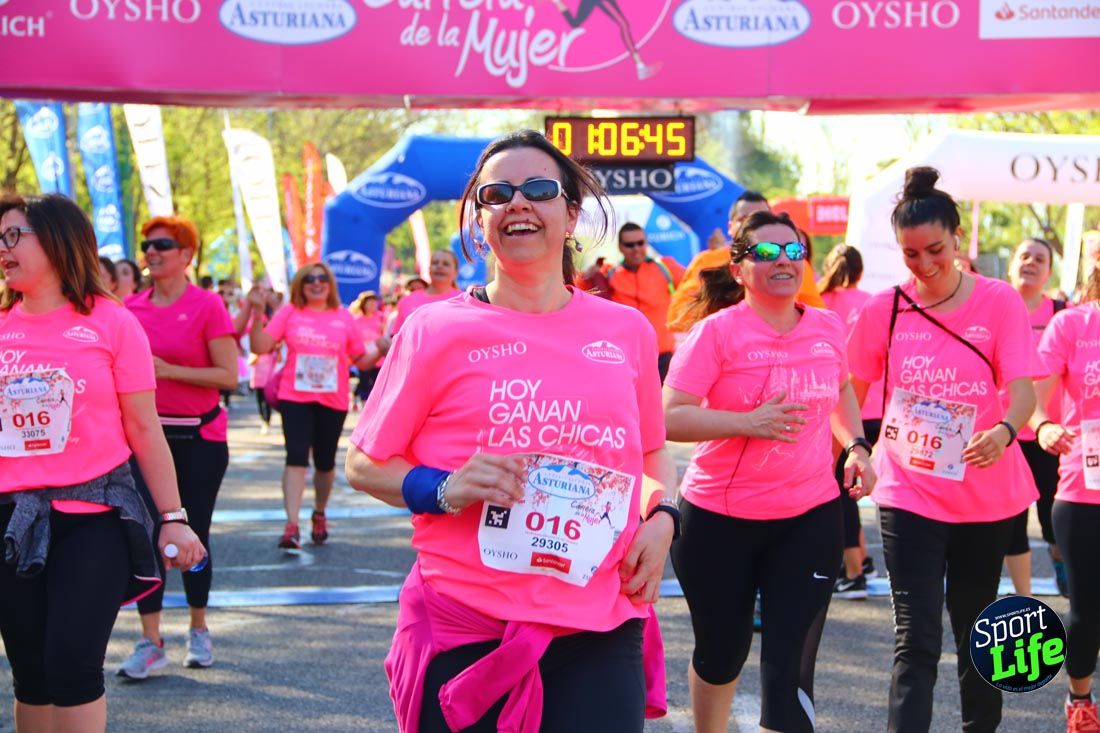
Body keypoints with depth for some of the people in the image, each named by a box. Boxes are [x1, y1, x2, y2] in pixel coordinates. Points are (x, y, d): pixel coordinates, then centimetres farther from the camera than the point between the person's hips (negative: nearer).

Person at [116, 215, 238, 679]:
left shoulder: (207, 306, -8)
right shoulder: (132, 307, 4)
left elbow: (228, 375, -13)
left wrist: (167, 370, -19)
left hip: (199, 436, -3)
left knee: (194, 534, 7)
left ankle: (199, 631, 24)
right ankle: (150, 643, -1)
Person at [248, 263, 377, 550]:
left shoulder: (344, 318, 4)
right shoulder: (289, 313, 0)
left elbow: (360, 360, 8)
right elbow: (260, 347, -7)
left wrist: (380, 351, -10)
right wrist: (258, 314, -18)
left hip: (333, 401, 2)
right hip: (295, 397, -2)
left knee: (325, 462, 13)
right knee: (296, 458, -14)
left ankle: (319, 514, 37)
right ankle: (291, 526, -18)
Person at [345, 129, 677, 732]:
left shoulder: (627, 331, 8)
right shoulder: (435, 331, -2)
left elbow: (653, 451, 22)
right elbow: (364, 464, 3)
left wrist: (661, 516, 2)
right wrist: (442, 490, -15)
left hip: (600, 633, 2)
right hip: (467, 632, -2)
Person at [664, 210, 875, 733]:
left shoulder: (828, 328, 3)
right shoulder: (717, 331, -12)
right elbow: (670, 419, -17)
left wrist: (856, 445, 8)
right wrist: (749, 423, -27)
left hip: (810, 518, 2)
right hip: (719, 521, -2)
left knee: (790, 667, -5)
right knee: (721, 653, 16)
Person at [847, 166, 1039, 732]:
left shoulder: (999, 301, -6)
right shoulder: (883, 310, -3)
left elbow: (1023, 388, -14)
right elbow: (849, 388, 9)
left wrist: (1005, 430, -35)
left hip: (986, 495, 1)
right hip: (908, 494, -1)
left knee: (975, 630, 17)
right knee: (916, 640, -8)